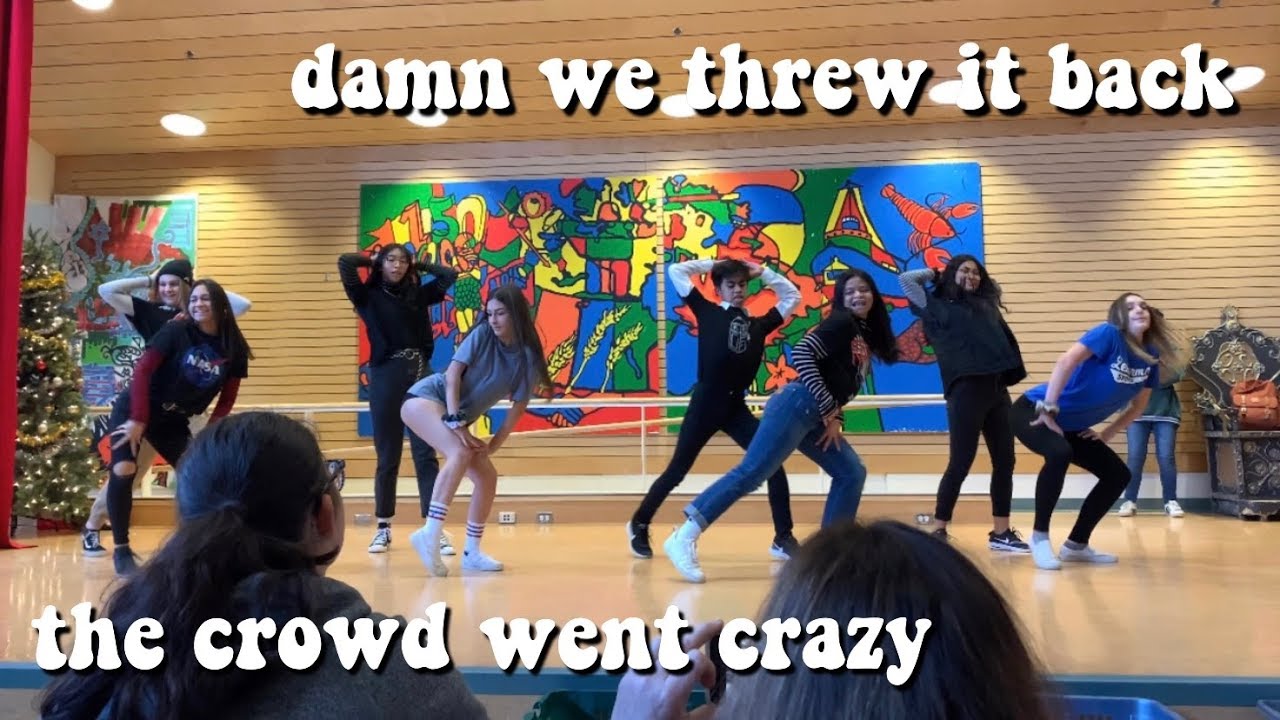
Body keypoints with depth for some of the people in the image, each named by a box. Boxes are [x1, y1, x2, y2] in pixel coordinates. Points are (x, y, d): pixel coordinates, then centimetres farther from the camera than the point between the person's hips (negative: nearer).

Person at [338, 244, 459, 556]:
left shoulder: (418, 295, 12)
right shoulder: (368, 296, 5)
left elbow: (450, 275, 13)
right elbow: (345, 263, -7)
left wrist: (418, 265, 15)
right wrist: (372, 260, 10)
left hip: (421, 374, 2)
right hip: (386, 377, -2)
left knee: (426, 454, -2)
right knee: (388, 456, 4)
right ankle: (383, 527, 16)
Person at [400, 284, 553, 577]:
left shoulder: (527, 358, -4)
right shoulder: (482, 334, -11)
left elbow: (516, 411, -4)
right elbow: (453, 373, -15)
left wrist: (492, 447, -10)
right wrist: (456, 422, -23)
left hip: (458, 419, 6)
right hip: (425, 398, -5)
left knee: (487, 477, -3)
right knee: (460, 454, -31)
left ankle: (471, 552, 7)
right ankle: (429, 534, -36)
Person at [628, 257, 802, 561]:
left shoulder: (758, 324, 13)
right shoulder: (708, 313, 5)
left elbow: (792, 296, 23)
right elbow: (676, 272, 6)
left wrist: (762, 272, 16)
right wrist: (712, 263, 12)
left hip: (736, 406, 4)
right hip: (705, 403, -3)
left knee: (774, 464, -7)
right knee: (677, 471, 4)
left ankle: (783, 538, 3)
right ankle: (639, 525, 24)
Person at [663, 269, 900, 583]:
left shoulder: (867, 334, 21)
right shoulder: (841, 322, -5)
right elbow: (802, 354, -19)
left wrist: (836, 419, 8)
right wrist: (830, 412, -16)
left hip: (816, 417, 9)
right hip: (797, 406, -9)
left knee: (852, 473, 9)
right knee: (751, 473, -15)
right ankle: (684, 538, -15)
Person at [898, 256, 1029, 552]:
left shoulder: (987, 305, 21)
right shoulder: (937, 304, 8)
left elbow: (1006, 340, 21)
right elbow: (905, 279, 5)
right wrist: (935, 274, 19)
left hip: (998, 390, 6)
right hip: (966, 391, -6)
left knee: (1004, 462, 7)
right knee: (960, 464, -4)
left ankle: (1001, 532, 17)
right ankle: (938, 531, 7)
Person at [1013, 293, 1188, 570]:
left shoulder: (1151, 356, 1)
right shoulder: (1109, 333, -20)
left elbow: (1139, 404, 14)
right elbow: (1066, 362, -32)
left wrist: (1109, 433, 7)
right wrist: (1048, 410, -30)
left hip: (1072, 426, 9)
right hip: (1034, 412, -9)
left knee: (1118, 475, 4)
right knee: (1059, 453, -36)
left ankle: (1076, 545, 14)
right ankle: (1040, 536, -19)